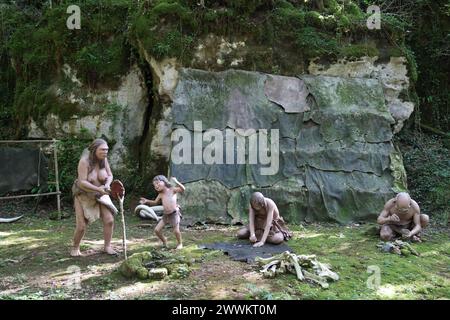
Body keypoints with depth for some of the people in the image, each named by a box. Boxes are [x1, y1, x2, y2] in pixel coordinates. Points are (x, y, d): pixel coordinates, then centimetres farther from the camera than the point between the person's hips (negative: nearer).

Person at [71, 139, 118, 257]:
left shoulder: (104, 159, -11)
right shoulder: (84, 161, -25)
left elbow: (110, 176, -4)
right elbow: (82, 182, -30)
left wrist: (107, 185, -25)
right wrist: (98, 188, -39)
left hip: (99, 195, 4)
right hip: (84, 195, -4)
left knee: (109, 220, -9)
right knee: (81, 226, -4)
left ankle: (107, 246, 7)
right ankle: (75, 248, 22)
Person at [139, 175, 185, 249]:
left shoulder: (172, 189, -6)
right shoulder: (161, 194, 9)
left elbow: (183, 189, -19)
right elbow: (155, 202, 24)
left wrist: (176, 182, -34)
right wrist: (147, 201, 8)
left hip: (174, 213, -6)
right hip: (165, 215, 6)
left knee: (176, 230, -13)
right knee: (157, 230, 1)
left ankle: (180, 243, 16)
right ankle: (164, 241, 27)